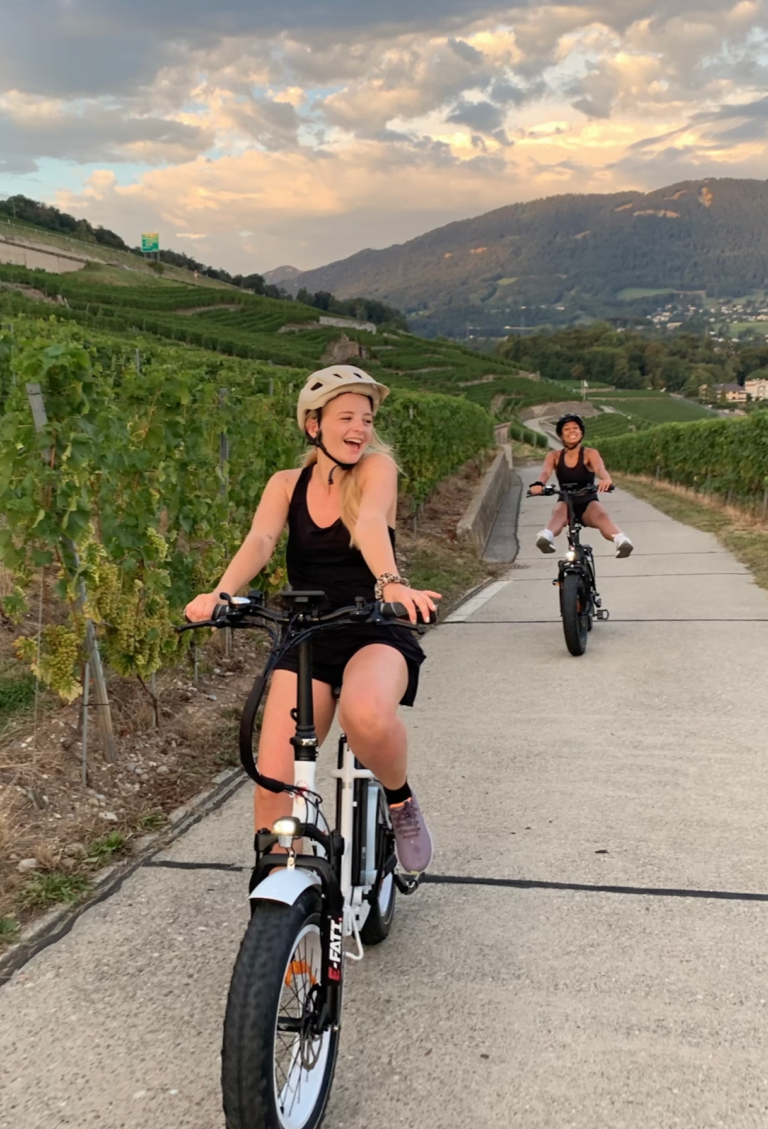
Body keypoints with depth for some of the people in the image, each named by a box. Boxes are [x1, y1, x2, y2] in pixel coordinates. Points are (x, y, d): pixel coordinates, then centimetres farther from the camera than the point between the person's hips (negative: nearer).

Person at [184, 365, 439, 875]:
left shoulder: (377, 467, -4)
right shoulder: (287, 484, 4)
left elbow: (370, 522, -26)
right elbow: (259, 541, -15)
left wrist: (391, 582, -47)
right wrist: (221, 593, -36)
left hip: (375, 636, -3)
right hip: (307, 642, 3)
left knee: (366, 715, -36)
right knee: (273, 781, -9)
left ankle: (402, 801, -4)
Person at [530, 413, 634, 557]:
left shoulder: (590, 453, -2)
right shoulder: (554, 456, 4)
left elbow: (600, 468, -23)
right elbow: (545, 471, -17)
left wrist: (606, 479, -49)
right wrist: (539, 484, -43)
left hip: (588, 505, 0)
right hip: (566, 504, 1)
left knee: (601, 514, -34)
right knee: (560, 510, -35)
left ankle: (621, 540, -63)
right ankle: (546, 536, -66)